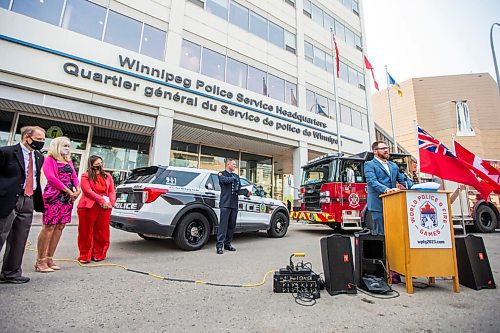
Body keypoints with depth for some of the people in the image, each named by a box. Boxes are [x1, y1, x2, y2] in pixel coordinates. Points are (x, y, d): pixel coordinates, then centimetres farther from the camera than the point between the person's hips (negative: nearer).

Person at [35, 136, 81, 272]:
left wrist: (77, 189, -5)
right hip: (54, 196, -7)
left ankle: (49, 258, 12)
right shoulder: (49, 159, 2)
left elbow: (74, 176, 15)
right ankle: (40, 261, -1)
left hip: (68, 198, 7)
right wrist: (69, 191, -12)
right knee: (49, 227, -8)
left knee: (60, 227, 5)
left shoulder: (69, 162, 22)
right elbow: (51, 177, -10)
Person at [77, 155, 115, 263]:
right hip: (89, 207, -3)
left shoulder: (107, 176, 17)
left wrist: (111, 202, -5)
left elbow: (112, 191, 11)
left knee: (101, 232, 6)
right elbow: (88, 191, -8)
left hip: (105, 207, 3)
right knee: (87, 232, 4)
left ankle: (98, 254, 18)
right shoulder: (85, 176, 4)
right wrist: (102, 200, -15)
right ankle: (85, 256, 16)